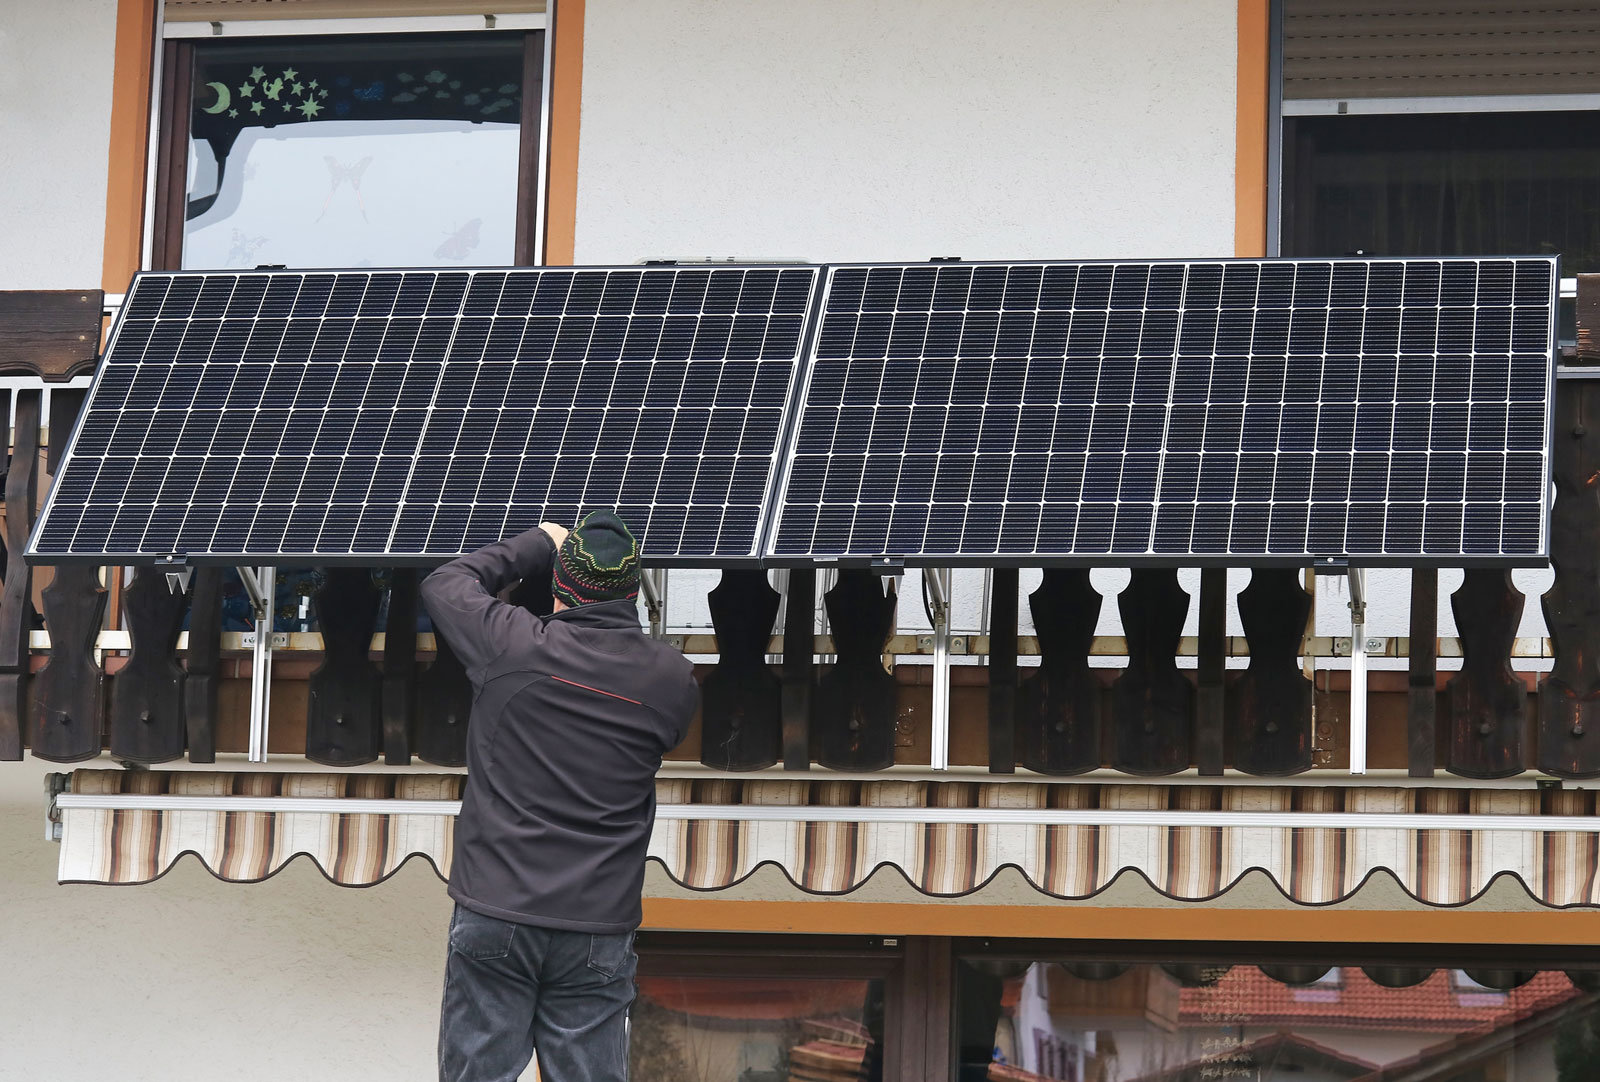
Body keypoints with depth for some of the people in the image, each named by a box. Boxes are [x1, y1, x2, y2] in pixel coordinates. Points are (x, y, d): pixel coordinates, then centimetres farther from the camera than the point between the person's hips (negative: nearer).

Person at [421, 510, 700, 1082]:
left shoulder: (514, 645, -6)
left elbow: (443, 583, 12)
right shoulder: (674, 680, -1)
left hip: (494, 918, -1)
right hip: (598, 932, 2)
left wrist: (539, 544, 24)